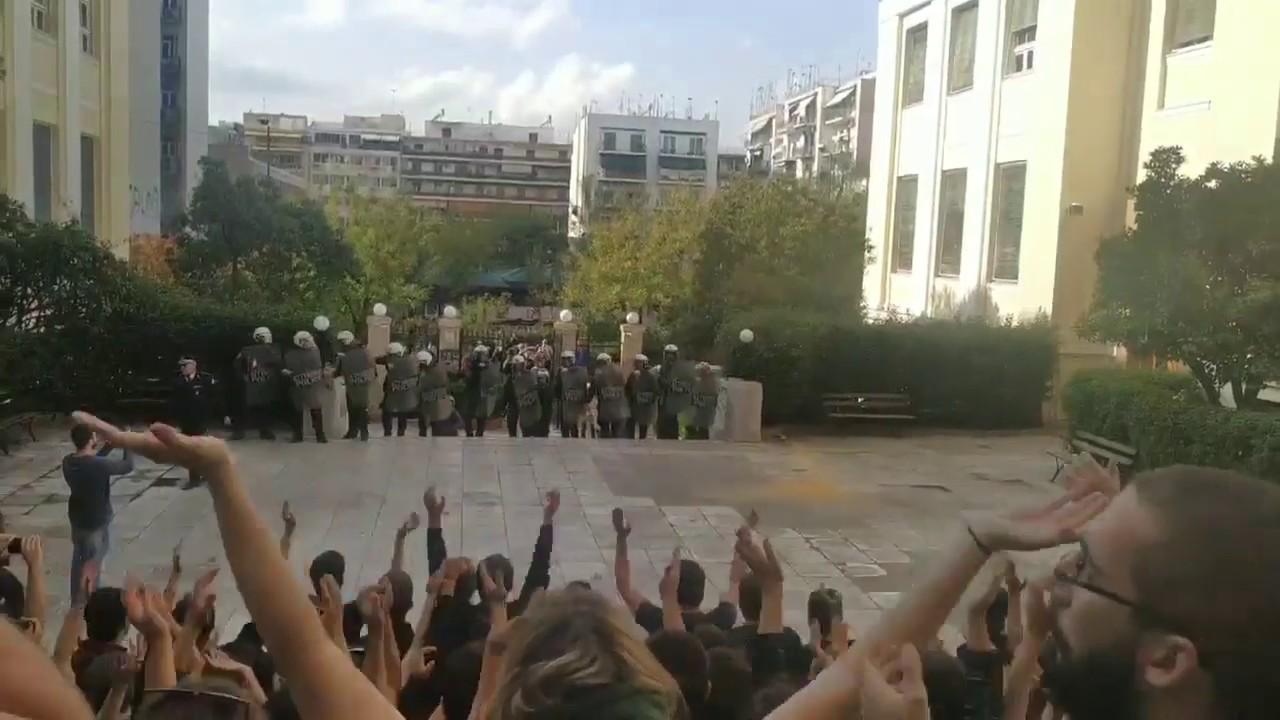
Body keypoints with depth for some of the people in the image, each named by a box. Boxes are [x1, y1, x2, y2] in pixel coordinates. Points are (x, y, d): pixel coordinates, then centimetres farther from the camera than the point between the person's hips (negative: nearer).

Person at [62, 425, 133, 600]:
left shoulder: (68, 462, -8)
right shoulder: (99, 465, -29)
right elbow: (128, 466, -15)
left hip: (78, 519, 7)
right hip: (96, 522, -7)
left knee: (79, 561, 22)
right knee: (92, 566, 6)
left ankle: (77, 601, 35)